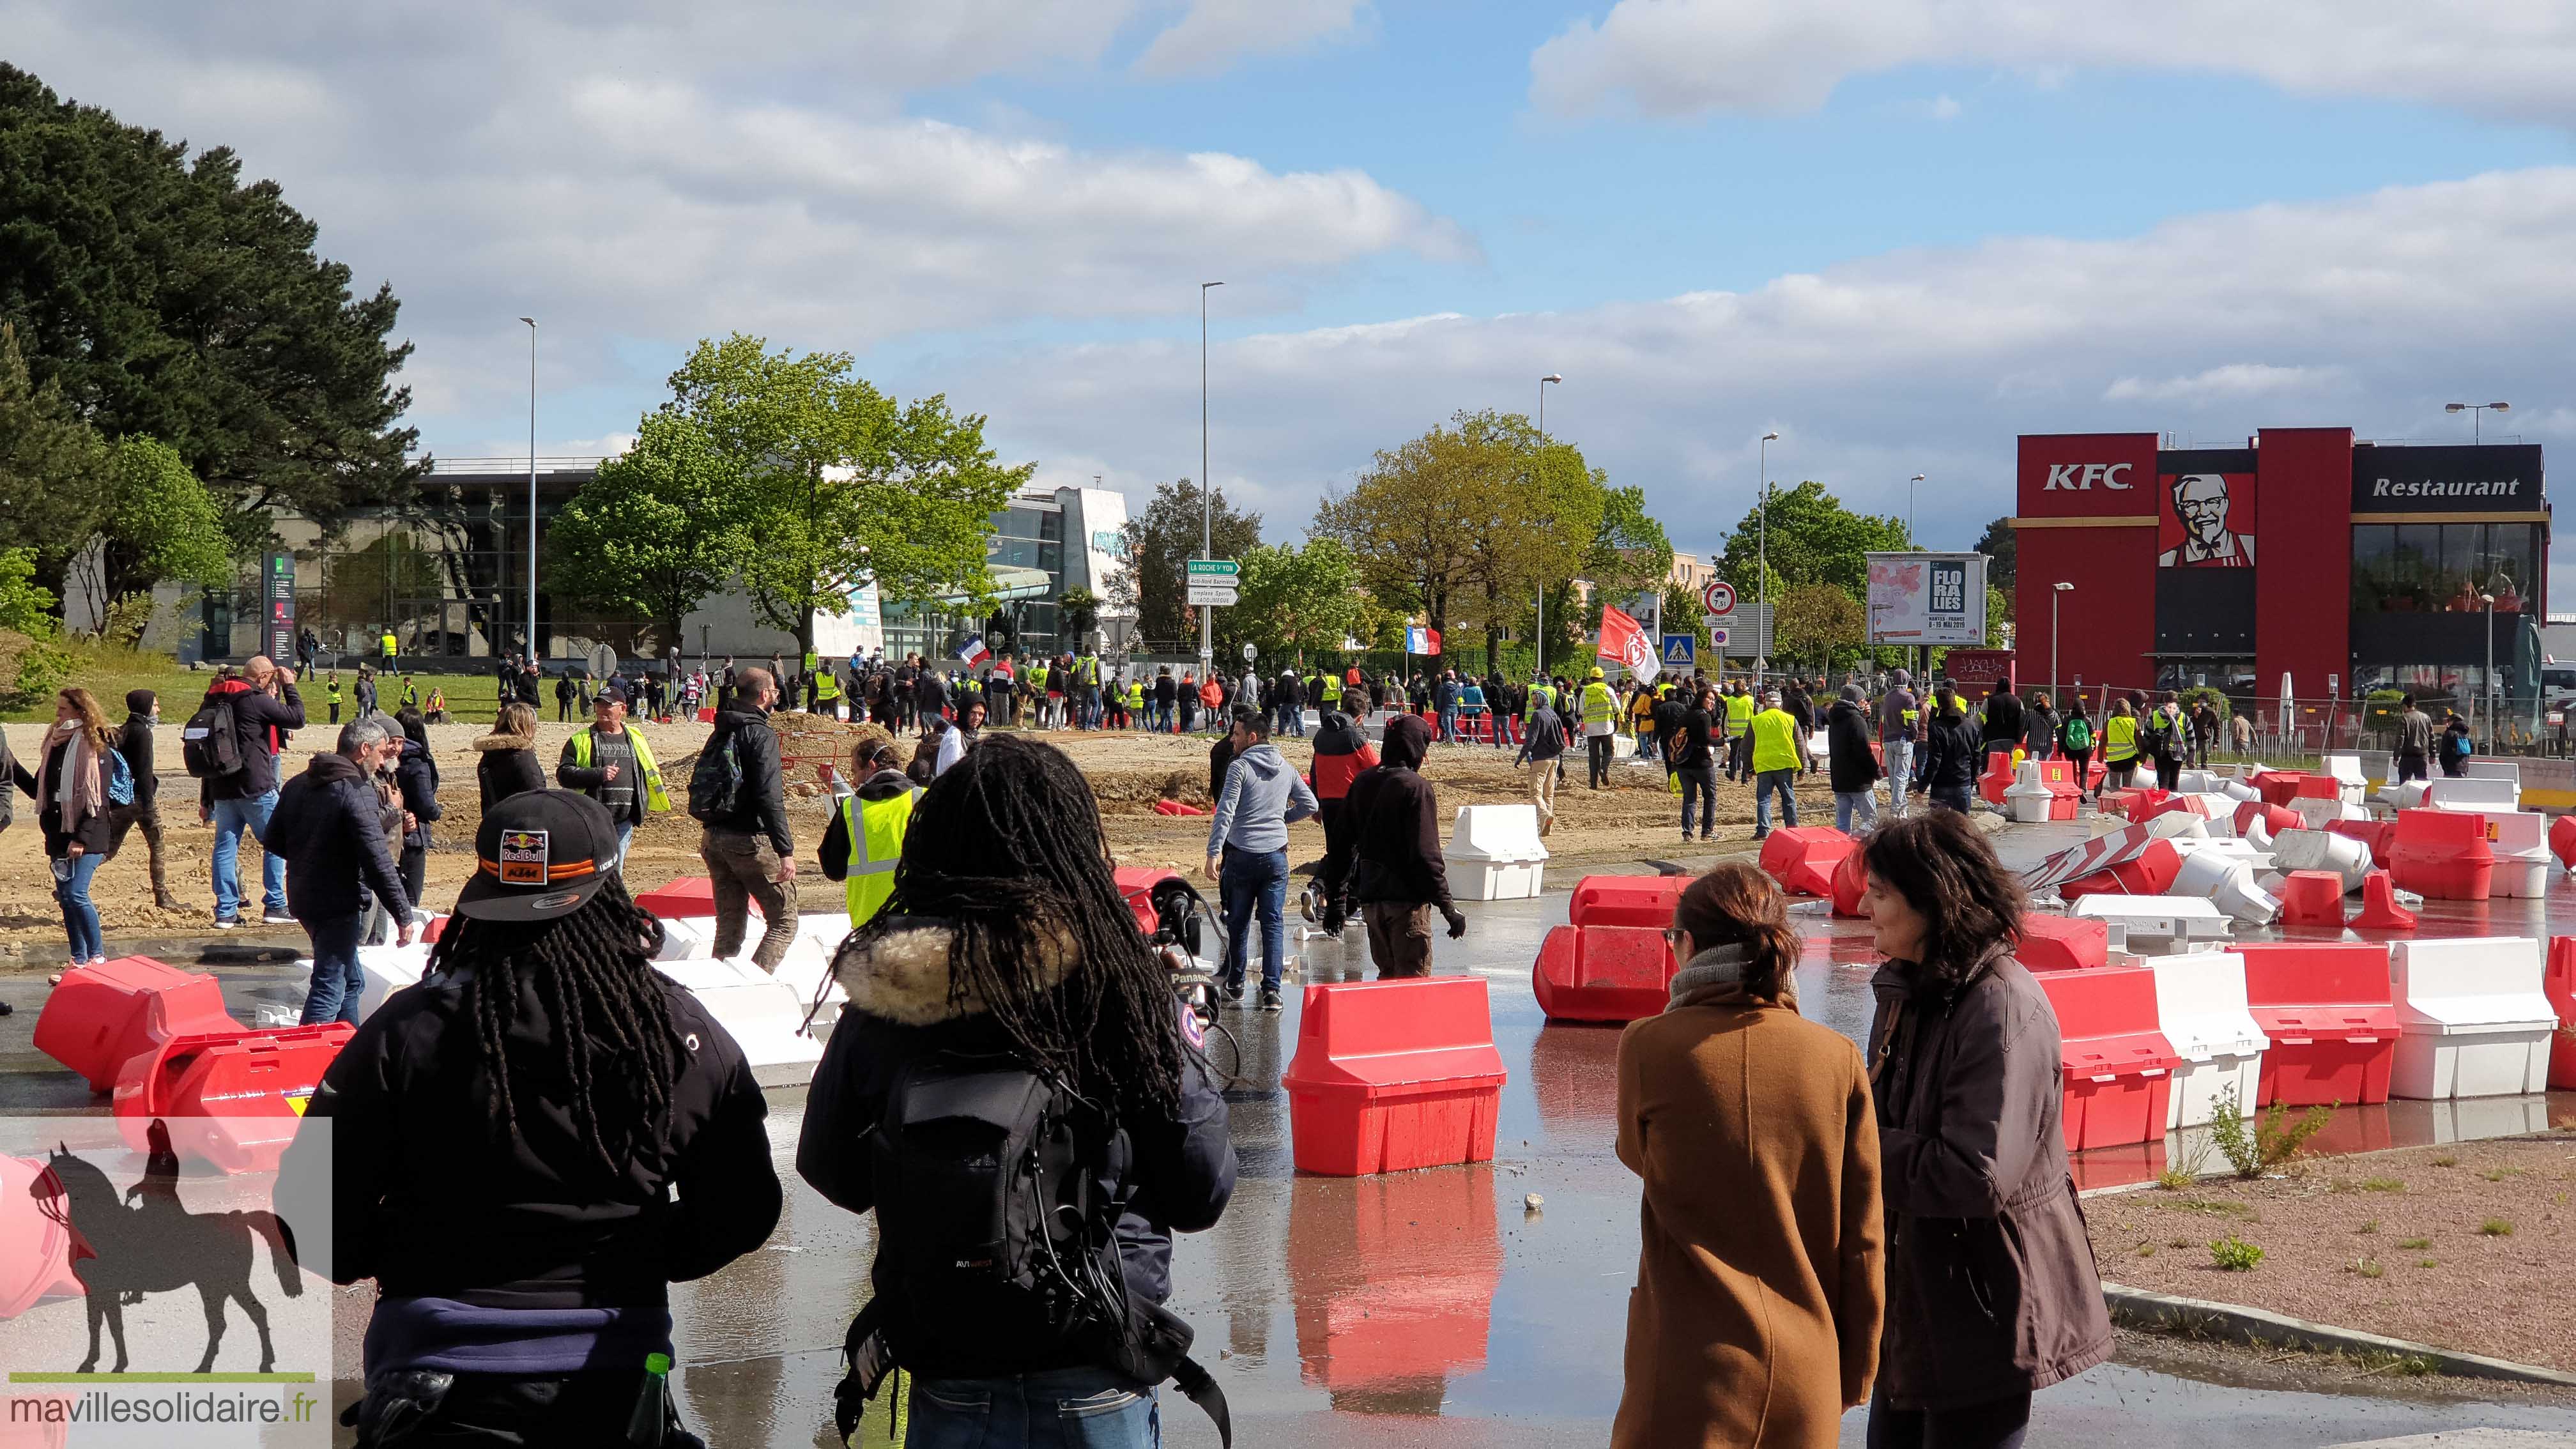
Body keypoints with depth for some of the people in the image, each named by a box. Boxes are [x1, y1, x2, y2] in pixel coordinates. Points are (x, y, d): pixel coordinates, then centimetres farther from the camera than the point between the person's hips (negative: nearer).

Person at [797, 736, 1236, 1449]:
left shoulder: (878, 1011, -9)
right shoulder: (1122, 989, -15)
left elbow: (832, 1175, 6)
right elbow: (1200, 1194, -9)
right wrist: (1186, 1055, 6)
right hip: (1095, 1391, -1)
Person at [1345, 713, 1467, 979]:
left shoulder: (1362, 782, 8)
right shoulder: (1415, 787, -14)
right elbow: (1426, 854, -19)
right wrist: (1447, 906, -15)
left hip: (1370, 898, 7)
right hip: (1406, 899, -7)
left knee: (1387, 974, 19)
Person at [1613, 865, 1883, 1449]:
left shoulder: (1648, 1048, -11)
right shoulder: (1837, 1058, -4)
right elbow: (1863, 1240, 0)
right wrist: (1856, 1376, 11)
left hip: (1695, 1364, -3)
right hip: (1806, 1377, 3)